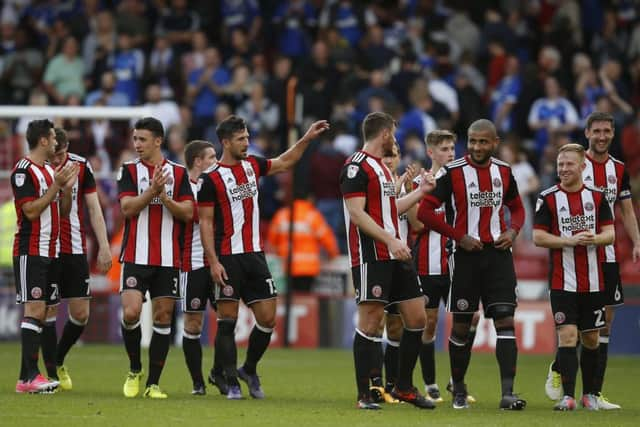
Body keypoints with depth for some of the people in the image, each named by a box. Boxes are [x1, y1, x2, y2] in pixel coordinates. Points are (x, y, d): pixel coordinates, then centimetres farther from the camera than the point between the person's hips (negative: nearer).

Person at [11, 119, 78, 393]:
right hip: (30, 251, -9)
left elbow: (63, 211, 19)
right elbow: (31, 211, -18)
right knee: (35, 310, -14)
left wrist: (67, 187, 3)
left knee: (41, 313, 5)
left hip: (51, 251, 9)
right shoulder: (23, 171, -10)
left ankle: (26, 377, 7)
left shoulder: (51, 171, 15)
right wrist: (56, 185, -16)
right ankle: (30, 377, -17)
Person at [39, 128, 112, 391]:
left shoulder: (81, 167, 2)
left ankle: (57, 361, 24)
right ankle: (52, 374, 1)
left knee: (81, 314, 1)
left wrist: (104, 246, 1)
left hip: (75, 251, 2)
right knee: (48, 310, -5)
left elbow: (94, 209, 6)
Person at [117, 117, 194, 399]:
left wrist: (164, 197, -14)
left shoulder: (178, 173, 6)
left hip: (168, 259, 1)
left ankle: (153, 383, 8)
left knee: (163, 317, 1)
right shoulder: (129, 170, 4)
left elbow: (188, 212, 0)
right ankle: (134, 371, 9)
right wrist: (152, 190, -20)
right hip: (135, 257, -1)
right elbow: (127, 208, -8)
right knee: (131, 313, -14)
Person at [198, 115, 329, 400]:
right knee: (228, 320, -3)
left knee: (267, 318, 2)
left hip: (254, 255, 6)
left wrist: (307, 138, 18)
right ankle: (229, 380, 3)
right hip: (228, 258, -6)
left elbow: (284, 163, 27)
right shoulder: (212, 179, -8)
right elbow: (205, 222, -9)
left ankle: (249, 370, 21)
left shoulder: (252, 165, 9)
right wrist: (213, 262, -16)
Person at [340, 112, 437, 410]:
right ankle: (364, 394, -2)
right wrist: (390, 240, -22)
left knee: (416, 319, 8)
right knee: (370, 323, -7)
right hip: (370, 258, -9)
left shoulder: (382, 168, 20)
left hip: (395, 257, 9)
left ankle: (403, 387, 19)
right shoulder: (356, 167, -10)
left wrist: (420, 191, 31)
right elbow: (357, 214, -17)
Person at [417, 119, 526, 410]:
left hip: (498, 254, 3)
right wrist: (459, 236, -13)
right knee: (461, 326, 4)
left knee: (505, 320, -9)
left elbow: (517, 208, 21)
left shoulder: (503, 171, 7)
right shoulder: (452, 173, -7)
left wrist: (512, 231, 0)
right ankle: (458, 391, 22)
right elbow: (424, 212, -9)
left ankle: (507, 393, -15)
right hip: (466, 255, -3)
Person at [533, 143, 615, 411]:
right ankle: (568, 396, -13)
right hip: (563, 283, -3)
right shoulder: (548, 199, -1)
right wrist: (571, 240, -18)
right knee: (567, 336, -11)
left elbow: (611, 234, 3)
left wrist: (594, 238, -20)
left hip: (593, 283, 3)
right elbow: (538, 237, -6)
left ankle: (589, 394, 21)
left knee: (591, 339, 9)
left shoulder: (597, 197, 5)